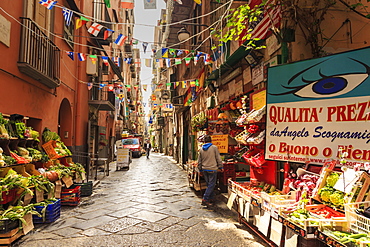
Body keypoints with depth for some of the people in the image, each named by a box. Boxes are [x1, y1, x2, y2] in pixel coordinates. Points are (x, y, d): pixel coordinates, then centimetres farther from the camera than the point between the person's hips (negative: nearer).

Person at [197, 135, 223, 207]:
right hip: (212, 169, -5)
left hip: (204, 169, 5)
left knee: (209, 184, 16)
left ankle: (211, 199, 21)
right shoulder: (214, 147, -6)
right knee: (211, 185, -1)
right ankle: (205, 199, -8)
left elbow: (199, 161, 11)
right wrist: (221, 167, 8)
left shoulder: (201, 149, 5)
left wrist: (200, 169, 21)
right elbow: (218, 158, -3)